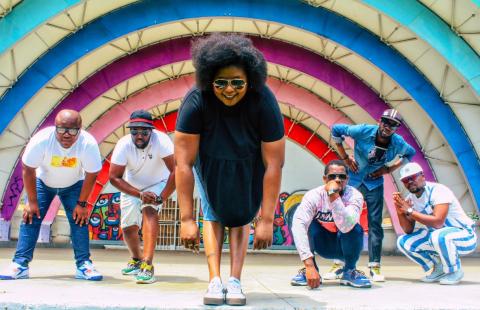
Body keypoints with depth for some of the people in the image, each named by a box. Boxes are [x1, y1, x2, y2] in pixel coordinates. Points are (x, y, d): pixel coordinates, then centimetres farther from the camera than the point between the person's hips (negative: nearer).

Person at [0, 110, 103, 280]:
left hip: (73, 185, 0)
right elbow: (28, 170, -21)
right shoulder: (41, 140, -35)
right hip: (42, 182, 0)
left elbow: (91, 175, -20)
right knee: (30, 217, -11)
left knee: (80, 219, -10)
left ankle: (84, 265, -1)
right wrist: (32, 201, -17)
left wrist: (82, 203, -16)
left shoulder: (89, 144, -34)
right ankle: (20, 264, -4)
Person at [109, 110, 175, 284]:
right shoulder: (123, 145, -27)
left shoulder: (161, 141, -33)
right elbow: (114, 178, -24)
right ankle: (136, 259, 38)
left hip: (158, 184, -3)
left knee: (149, 211, -30)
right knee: (128, 228, 7)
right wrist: (140, 194, -32)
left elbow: (175, 171, -35)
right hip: (131, 188, 3)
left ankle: (147, 265, -33)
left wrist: (161, 198, -36)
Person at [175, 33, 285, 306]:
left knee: (241, 216, -5)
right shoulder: (196, 101, -37)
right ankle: (215, 281, -6)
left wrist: (267, 220, -32)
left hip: (248, 165, 0)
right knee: (213, 214, -6)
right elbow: (184, 163, -34)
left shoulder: (264, 102, -37)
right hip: (210, 162, 0)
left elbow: (274, 164, -33)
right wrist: (187, 219, -33)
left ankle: (235, 281, -3)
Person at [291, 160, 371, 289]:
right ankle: (309, 270, -11)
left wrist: (334, 196, -48)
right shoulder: (314, 195, -25)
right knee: (308, 223, -29)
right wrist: (309, 265, -49)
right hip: (322, 244, 0)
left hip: (345, 245, 0)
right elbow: (298, 225, -40)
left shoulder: (354, 196, -24)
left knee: (355, 228, -33)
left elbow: (345, 227, -42)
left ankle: (349, 271, -8)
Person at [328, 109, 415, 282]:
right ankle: (339, 263, 7)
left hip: (374, 184, 2)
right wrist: (345, 157, -9)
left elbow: (411, 154, 11)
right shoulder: (364, 131, -18)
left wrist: (389, 169, -1)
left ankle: (374, 266, 5)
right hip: (353, 181, -1)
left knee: (375, 223, -2)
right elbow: (336, 130, -9)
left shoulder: (398, 143, -10)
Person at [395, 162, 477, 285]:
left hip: (464, 236, -8)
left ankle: (455, 271, -10)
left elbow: (438, 222, -35)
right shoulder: (410, 199, 0)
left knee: (438, 236, -38)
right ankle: (439, 269, 10)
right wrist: (400, 212, -18)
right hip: (437, 235, 8)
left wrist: (410, 211, -29)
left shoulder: (438, 190, -23)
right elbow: (408, 230, -1)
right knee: (403, 242, -6)